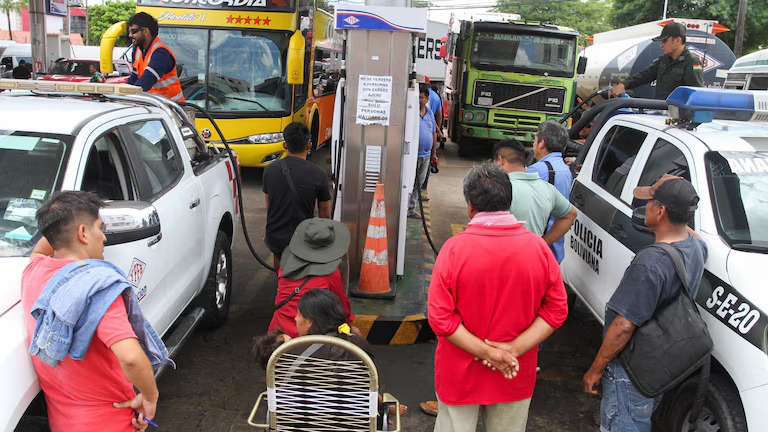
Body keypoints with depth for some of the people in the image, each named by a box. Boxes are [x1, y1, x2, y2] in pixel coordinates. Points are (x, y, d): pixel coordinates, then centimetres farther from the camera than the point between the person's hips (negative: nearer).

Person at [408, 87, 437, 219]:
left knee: (419, 183, 13)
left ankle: (411, 209, 22)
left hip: (426, 155, 7)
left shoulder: (430, 113, 12)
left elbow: (434, 133, 20)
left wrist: (434, 152, 19)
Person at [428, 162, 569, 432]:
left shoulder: (454, 248, -18)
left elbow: (440, 316, -19)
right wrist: (514, 349, -12)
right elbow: (557, 309, -7)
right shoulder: (539, 248, -10)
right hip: (516, 379, 2)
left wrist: (486, 351, -15)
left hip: (461, 374, -2)